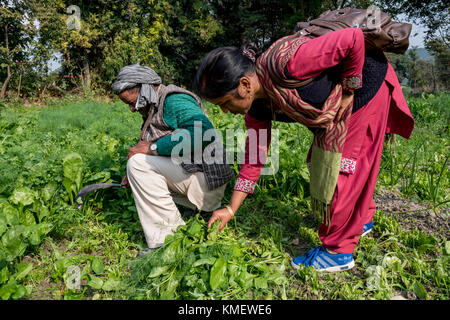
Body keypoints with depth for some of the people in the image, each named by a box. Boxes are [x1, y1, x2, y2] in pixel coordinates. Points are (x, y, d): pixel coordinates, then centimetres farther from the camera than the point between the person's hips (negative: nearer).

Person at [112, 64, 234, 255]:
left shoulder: (174, 100, -14)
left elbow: (203, 132, -32)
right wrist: (134, 176, 11)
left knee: (138, 163, -20)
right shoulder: (155, 108, 18)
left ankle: (166, 240, -18)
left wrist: (153, 147, -25)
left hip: (205, 175, -11)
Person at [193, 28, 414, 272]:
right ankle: (361, 220, 39)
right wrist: (231, 209, -3)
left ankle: (338, 251, 8)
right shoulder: (257, 107, -12)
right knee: (322, 162, 16)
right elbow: (255, 156, -4)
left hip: (365, 85, -8)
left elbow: (353, 38, -35)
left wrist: (348, 92, -23)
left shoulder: (283, 65, -39)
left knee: (343, 164, -7)